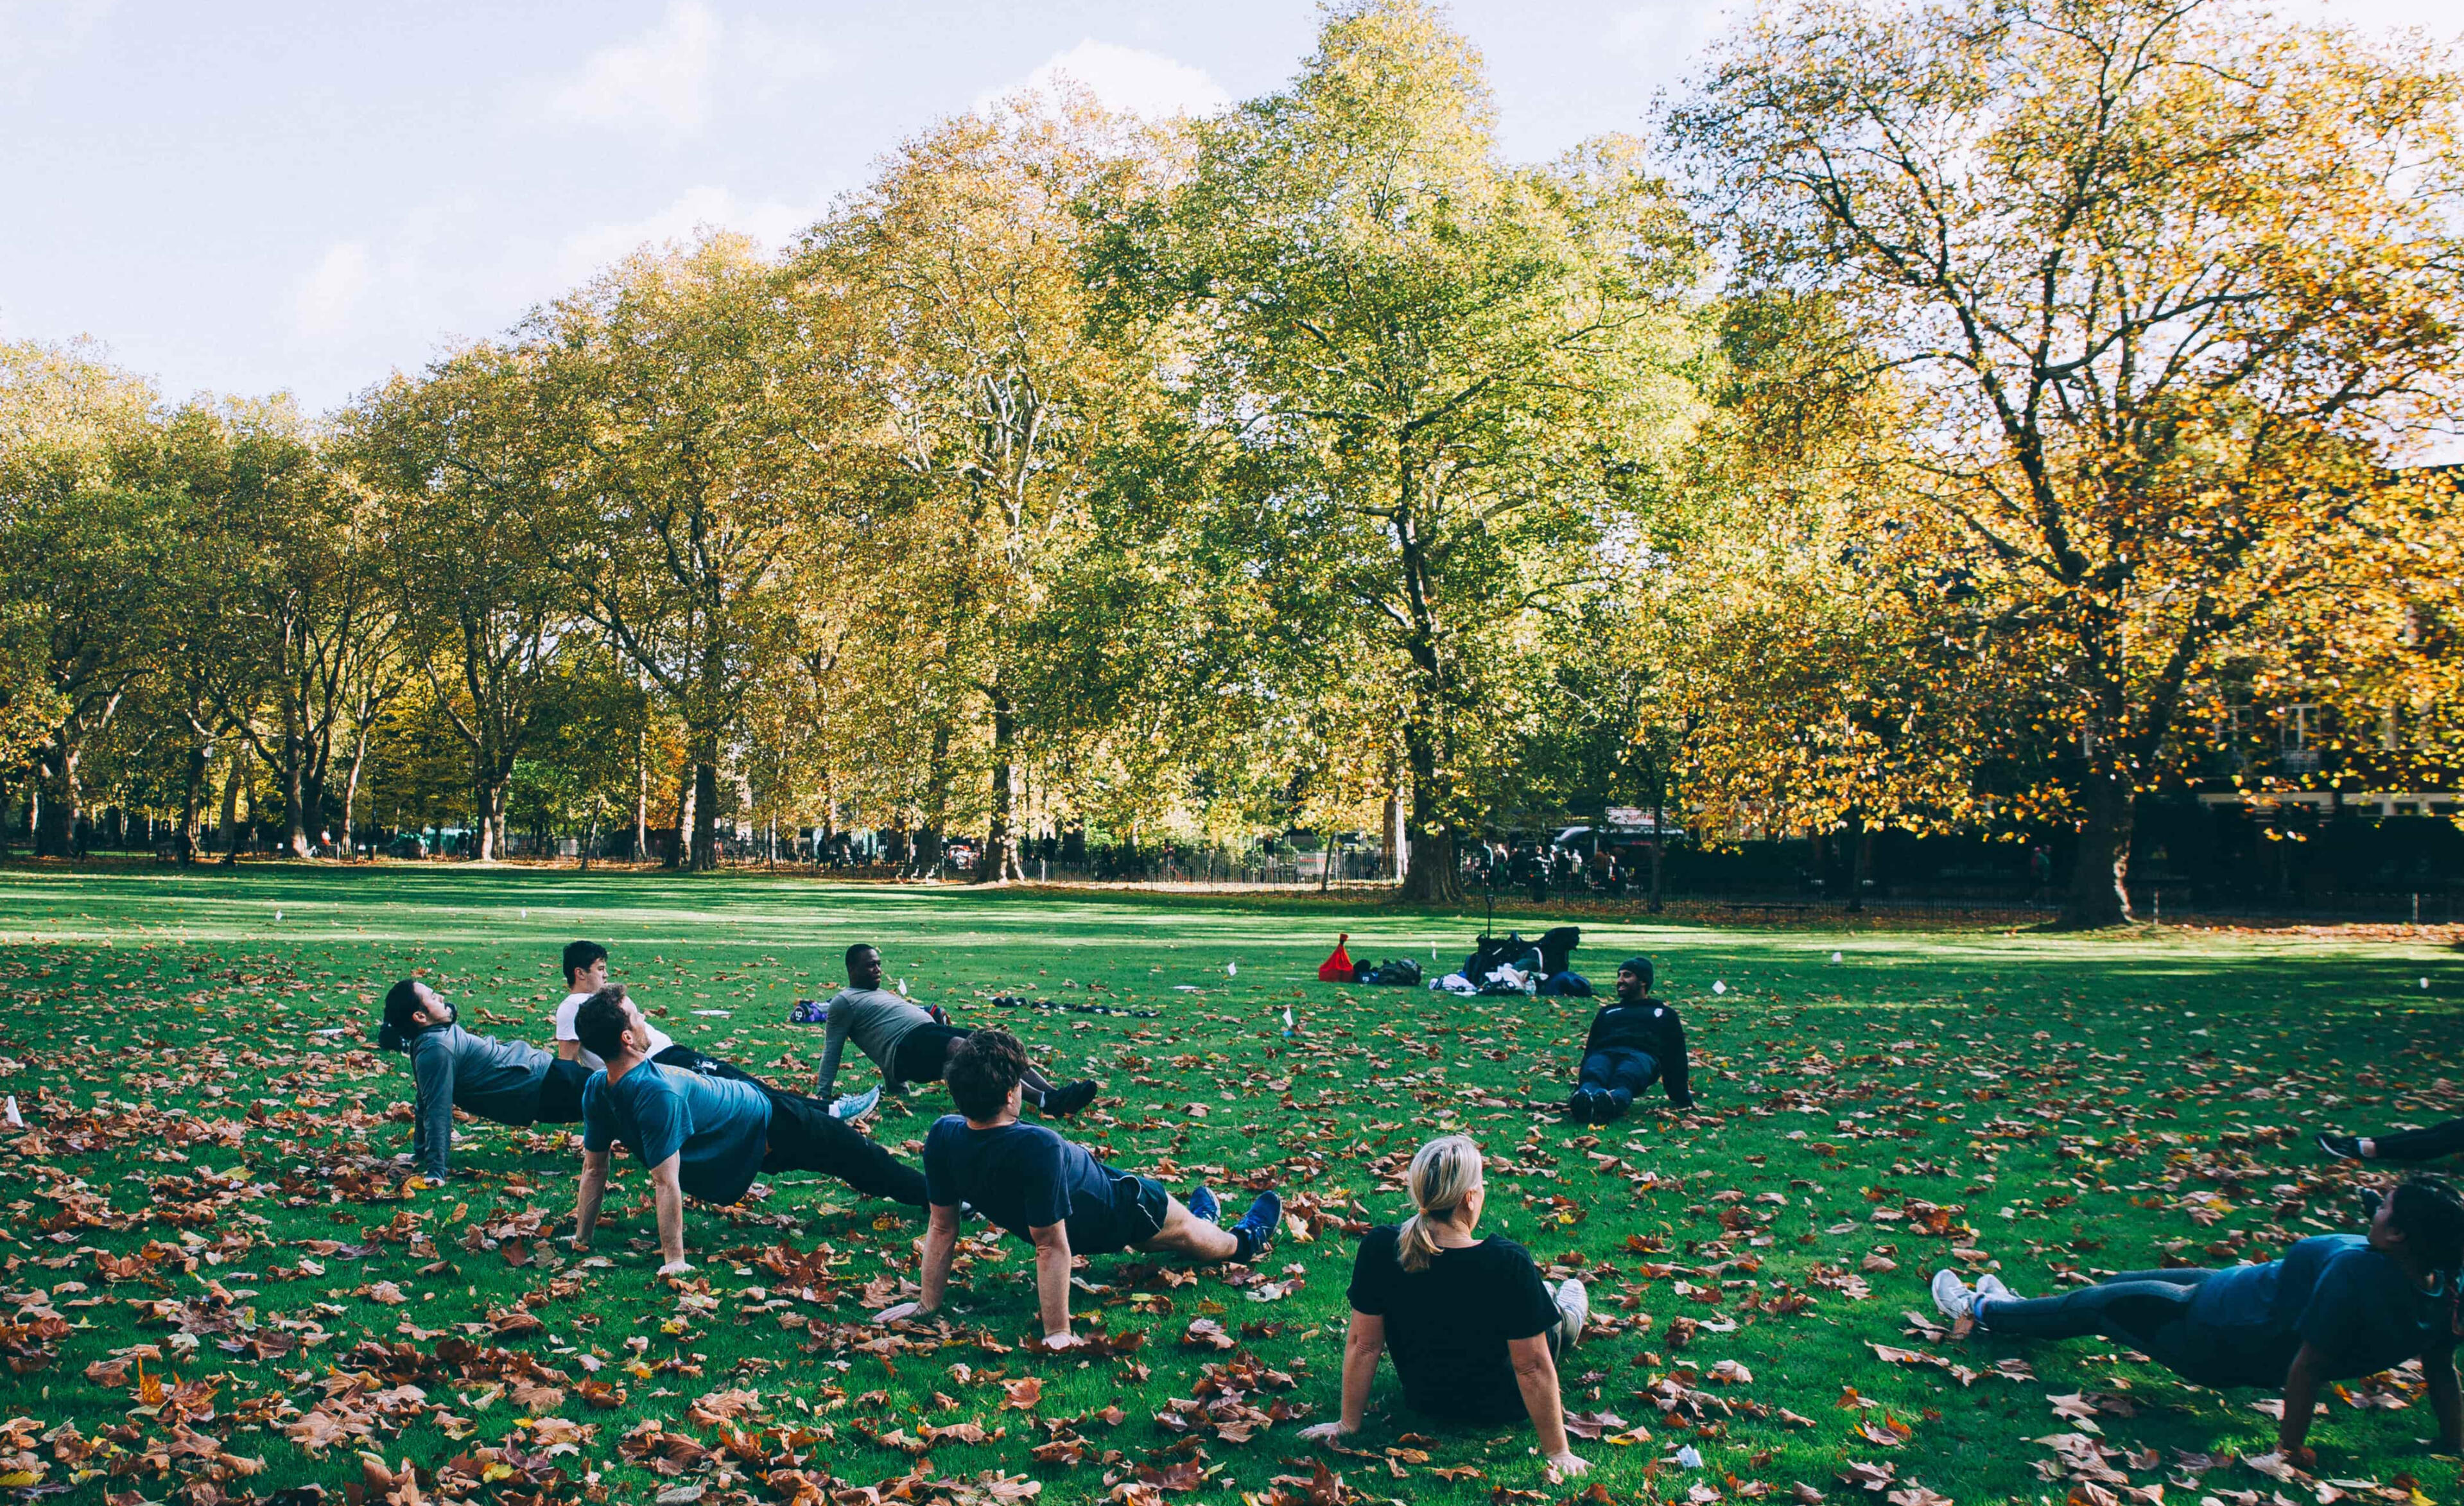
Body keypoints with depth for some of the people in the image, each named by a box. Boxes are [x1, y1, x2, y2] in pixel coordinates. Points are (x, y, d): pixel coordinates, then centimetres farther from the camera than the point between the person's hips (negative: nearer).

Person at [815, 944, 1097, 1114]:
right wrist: (823, 1094, 0)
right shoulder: (844, 1002, 12)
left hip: (931, 1031, 9)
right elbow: (832, 1049, 7)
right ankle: (1043, 1101, -53)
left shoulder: (883, 994, 35)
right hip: (908, 1047, -9)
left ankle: (1053, 1093, -36)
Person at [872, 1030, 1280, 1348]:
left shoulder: (943, 1137, -27)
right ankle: (1244, 1241, 56)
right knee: (1183, 1228, 27)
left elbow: (942, 1227, -16)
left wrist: (929, 1304, -5)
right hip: (1112, 1212, -6)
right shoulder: (1039, 1147, -46)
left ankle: (1198, 1216, 66)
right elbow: (1051, 1246, -39)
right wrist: (1057, 1332, -31)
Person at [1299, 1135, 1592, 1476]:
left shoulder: (1379, 1249, -25)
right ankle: (1570, 1305, 61)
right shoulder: (1508, 1264, -35)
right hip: (1499, 1407, -3)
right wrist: (1557, 1452, -14)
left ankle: (1542, 1295, 63)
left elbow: (1363, 1343, -15)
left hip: (1424, 1401, 3)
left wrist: (1348, 1424, -2)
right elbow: (1532, 1367, -27)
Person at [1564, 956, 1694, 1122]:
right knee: (1593, 1075, -38)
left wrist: (1682, 1097, 11)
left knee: (1624, 1079, -41)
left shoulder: (1664, 1014, 34)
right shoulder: (1608, 1012, 39)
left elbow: (1675, 1058, 25)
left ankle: (1614, 1101, -72)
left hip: (1642, 1055, -2)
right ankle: (1583, 1099, -69)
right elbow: (1591, 1048, 26)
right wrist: (1581, 1086, 9)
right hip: (1603, 1054, 2)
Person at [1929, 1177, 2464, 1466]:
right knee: (2119, 1282, 26)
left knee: (2095, 1303, 14)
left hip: (2216, 1335, -8)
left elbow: (2307, 1366, -31)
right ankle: (2007, 1308, 50)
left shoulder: (2357, 1271, -37)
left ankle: (1983, 1311, 39)